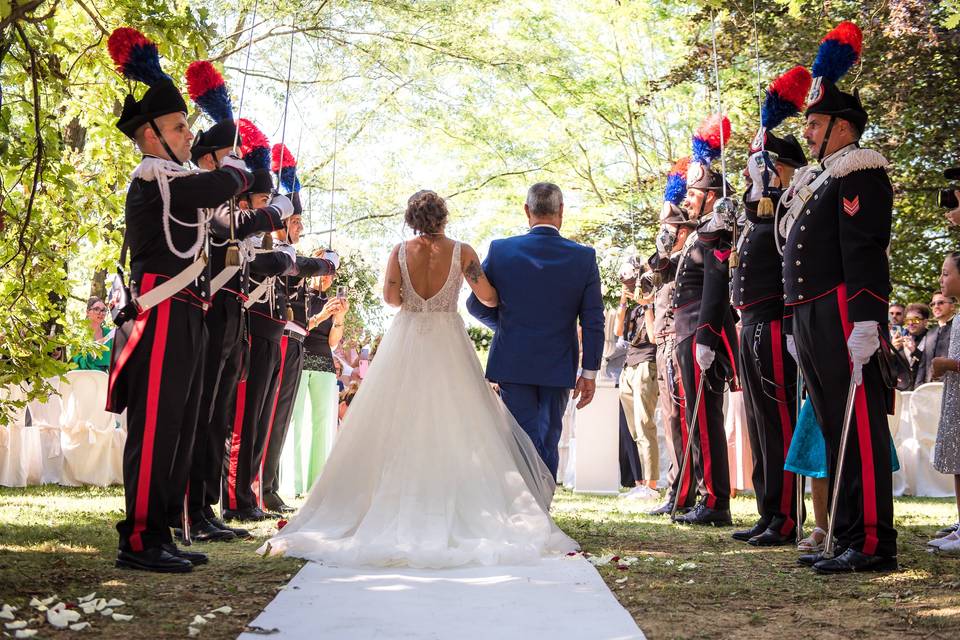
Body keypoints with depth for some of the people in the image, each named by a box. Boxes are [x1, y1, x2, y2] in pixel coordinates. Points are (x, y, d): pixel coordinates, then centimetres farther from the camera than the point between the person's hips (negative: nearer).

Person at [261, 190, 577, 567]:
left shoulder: (400, 252, -2)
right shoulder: (461, 252, -5)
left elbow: (390, 297, -7)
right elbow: (489, 298, -6)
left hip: (406, 343, 1)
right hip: (448, 345, -1)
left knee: (400, 430, 8)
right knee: (453, 429, 5)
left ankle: (396, 509, 9)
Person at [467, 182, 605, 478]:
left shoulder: (501, 250, -7)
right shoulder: (584, 257, -6)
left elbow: (476, 304, 1)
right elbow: (593, 320, -5)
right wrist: (589, 372, 2)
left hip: (512, 363, -1)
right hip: (558, 366, 1)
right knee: (548, 441, 14)